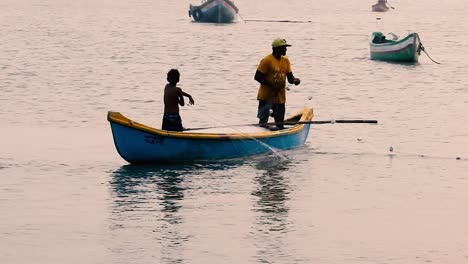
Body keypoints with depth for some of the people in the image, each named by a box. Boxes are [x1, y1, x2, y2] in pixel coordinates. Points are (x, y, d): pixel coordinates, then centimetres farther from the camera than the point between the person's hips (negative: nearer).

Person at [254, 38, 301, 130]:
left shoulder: (286, 60, 9)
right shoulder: (267, 60, -12)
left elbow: (290, 77, 7)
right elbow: (257, 77, -13)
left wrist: (294, 80, -17)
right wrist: (272, 85, -19)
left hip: (280, 97, 6)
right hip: (266, 96, -6)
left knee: (280, 123, 11)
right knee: (263, 122, -4)